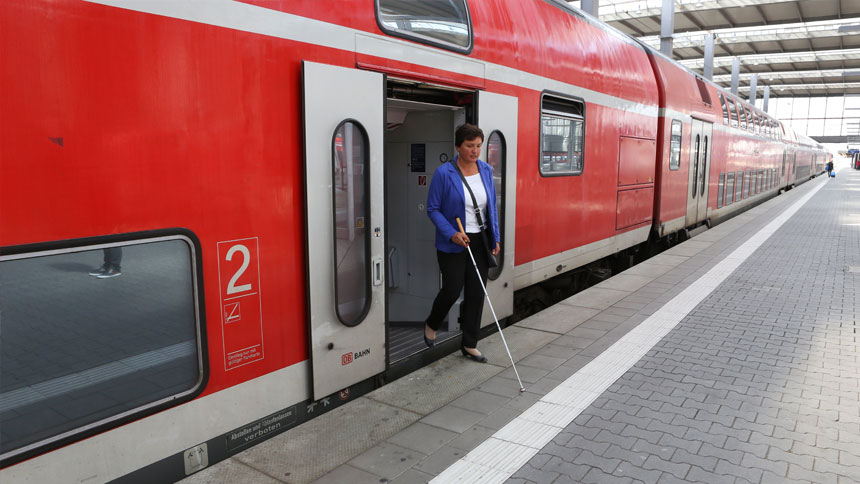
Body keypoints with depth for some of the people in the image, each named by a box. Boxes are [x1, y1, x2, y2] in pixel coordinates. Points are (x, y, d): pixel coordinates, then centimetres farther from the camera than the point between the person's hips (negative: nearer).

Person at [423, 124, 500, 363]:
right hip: (453, 244, -5)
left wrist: (495, 237, 6)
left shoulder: (486, 170, 4)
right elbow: (433, 209, -8)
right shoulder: (444, 173, -11)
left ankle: (470, 345, 20)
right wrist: (452, 233, -20)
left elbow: (492, 207, 12)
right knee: (452, 290, -1)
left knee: (476, 293, 6)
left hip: (480, 242, 5)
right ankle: (431, 325, 31)